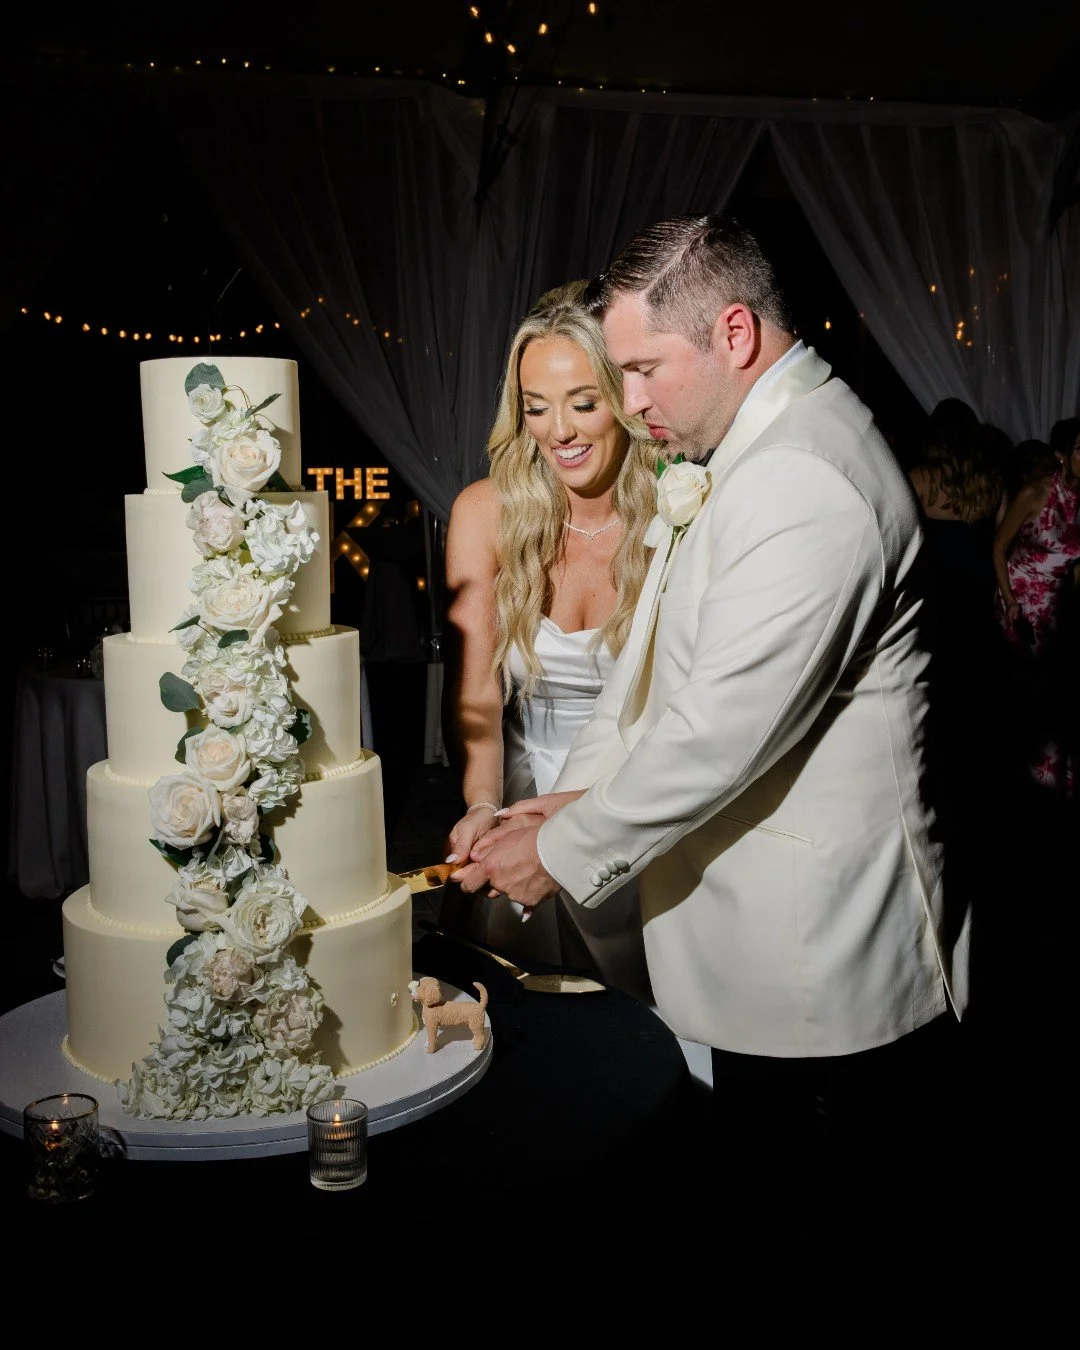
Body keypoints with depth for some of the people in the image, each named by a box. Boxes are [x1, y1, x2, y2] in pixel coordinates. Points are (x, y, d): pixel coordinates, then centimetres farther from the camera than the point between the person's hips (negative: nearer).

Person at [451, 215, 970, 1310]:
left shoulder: (802, 483, -24)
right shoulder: (746, 451, 11)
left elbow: (722, 728, -26)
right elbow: (663, 647, 14)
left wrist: (566, 850, -14)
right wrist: (586, 787, 5)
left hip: (825, 967, -10)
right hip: (774, 949, 10)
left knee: (821, 1263, 10)